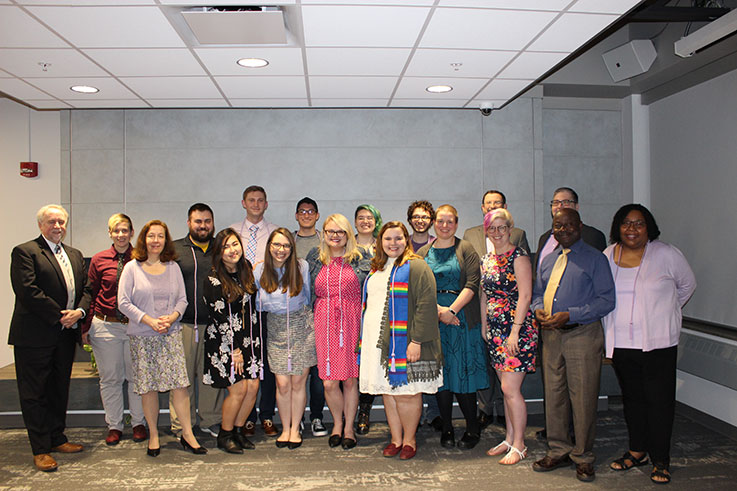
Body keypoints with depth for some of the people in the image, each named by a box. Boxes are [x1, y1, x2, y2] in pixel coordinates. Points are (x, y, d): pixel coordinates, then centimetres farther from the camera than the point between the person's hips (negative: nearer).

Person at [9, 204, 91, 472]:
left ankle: (57, 438, 27)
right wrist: (59, 316, -16)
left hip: (65, 334, 6)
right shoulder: (24, 252, -6)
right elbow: (28, 291, -16)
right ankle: (40, 449, 11)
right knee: (34, 393, 3)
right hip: (35, 336, -6)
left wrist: (80, 311, -7)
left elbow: (86, 287, 12)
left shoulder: (75, 255, 15)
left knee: (59, 390, 15)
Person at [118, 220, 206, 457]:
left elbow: (182, 299, 10)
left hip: (171, 333, 2)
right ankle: (153, 436, 17)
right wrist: (149, 320, -14)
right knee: (148, 387, 3)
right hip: (142, 336, -2)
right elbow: (123, 302, -3)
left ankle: (187, 434, 6)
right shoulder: (132, 268, 2)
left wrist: (172, 317, -10)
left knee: (180, 383, -4)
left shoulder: (173, 268, 10)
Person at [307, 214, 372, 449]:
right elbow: (307, 291, 18)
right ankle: (337, 423, 24)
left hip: (352, 323, -1)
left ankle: (349, 427, 22)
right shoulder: (315, 258, 9)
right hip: (325, 324, 1)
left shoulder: (360, 257, 4)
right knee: (329, 382, 1)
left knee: (350, 379, 4)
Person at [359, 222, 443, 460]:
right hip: (378, 340, 7)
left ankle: (409, 440, 16)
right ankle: (396, 438, 23)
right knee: (387, 391, 11)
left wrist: (417, 340, -19)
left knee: (406, 392, -1)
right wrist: (364, 339, 17)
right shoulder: (376, 270, 17)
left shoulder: (416, 267, -6)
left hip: (403, 342, -6)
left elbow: (426, 305, -13)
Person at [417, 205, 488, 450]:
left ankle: (473, 429, 14)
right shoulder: (423, 253, 11)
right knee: (440, 374, 5)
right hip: (432, 320, 2)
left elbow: (472, 285, -6)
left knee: (462, 374, -1)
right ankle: (447, 429, 17)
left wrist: (451, 310, -14)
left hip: (462, 319, -2)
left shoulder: (465, 249, 3)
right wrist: (438, 310, -10)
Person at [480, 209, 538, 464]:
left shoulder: (519, 257, -9)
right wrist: (484, 327, 13)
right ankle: (509, 439, 23)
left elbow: (525, 295, -14)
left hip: (517, 329, -7)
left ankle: (519, 445, 7)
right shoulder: (486, 260, 12)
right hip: (496, 329, 7)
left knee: (510, 388, -6)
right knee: (507, 388, 13)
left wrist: (515, 330, -17)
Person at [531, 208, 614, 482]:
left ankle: (583, 458, 17)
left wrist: (568, 315, -17)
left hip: (582, 336, -5)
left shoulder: (595, 259, -4)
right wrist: (538, 309, -1)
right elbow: (537, 292, 23)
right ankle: (558, 451, 25)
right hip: (551, 335, 6)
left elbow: (606, 300, -9)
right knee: (553, 395, 11)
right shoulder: (548, 261, 16)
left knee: (582, 398, 1)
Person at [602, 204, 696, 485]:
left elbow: (687, 285, 11)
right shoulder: (608, 256, 4)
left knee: (659, 401, 1)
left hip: (657, 343, -3)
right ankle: (637, 451, 29)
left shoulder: (666, 255, -5)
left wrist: (663, 311, 13)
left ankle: (661, 461, 13)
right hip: (620, 343, 3)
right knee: (632, 398, 14)